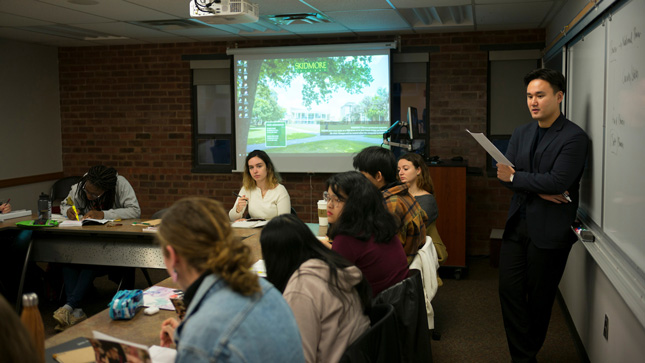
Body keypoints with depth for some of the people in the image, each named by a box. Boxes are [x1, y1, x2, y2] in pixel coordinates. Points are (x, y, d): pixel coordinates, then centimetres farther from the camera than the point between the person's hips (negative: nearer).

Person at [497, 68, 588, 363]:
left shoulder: (574, 137, -10)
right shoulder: (521, 134, 11)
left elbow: (557, 182, -21)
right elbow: (505, 175, 1)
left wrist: (515, 177, -13)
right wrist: (539, 190, -14)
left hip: (549, 230, -6)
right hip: (517, 224, 6)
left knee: (539, 298, 7)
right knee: (509, 290, 4)